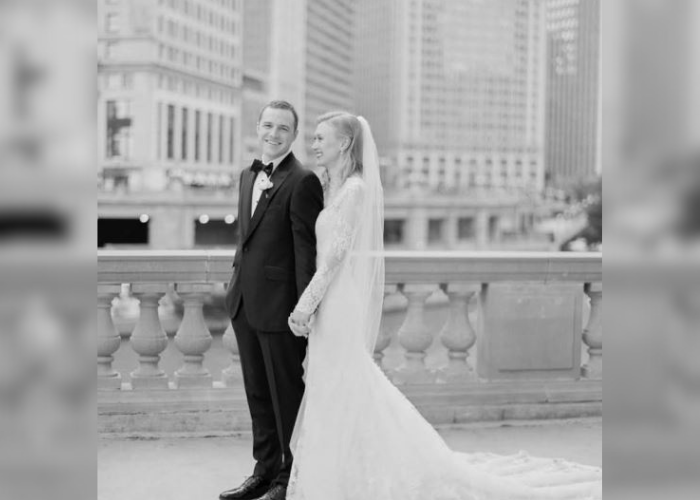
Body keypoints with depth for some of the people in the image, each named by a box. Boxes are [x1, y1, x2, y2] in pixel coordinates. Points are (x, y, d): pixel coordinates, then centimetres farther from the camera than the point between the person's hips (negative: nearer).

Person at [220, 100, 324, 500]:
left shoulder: (302, 182, -13)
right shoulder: (249, 176, 13)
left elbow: (306, 249, -16)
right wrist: (237, 285, 17)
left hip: (279, 305, -8)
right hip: (245, 303, 8)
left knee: (288, 394, 4)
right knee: (258, 393, 16)